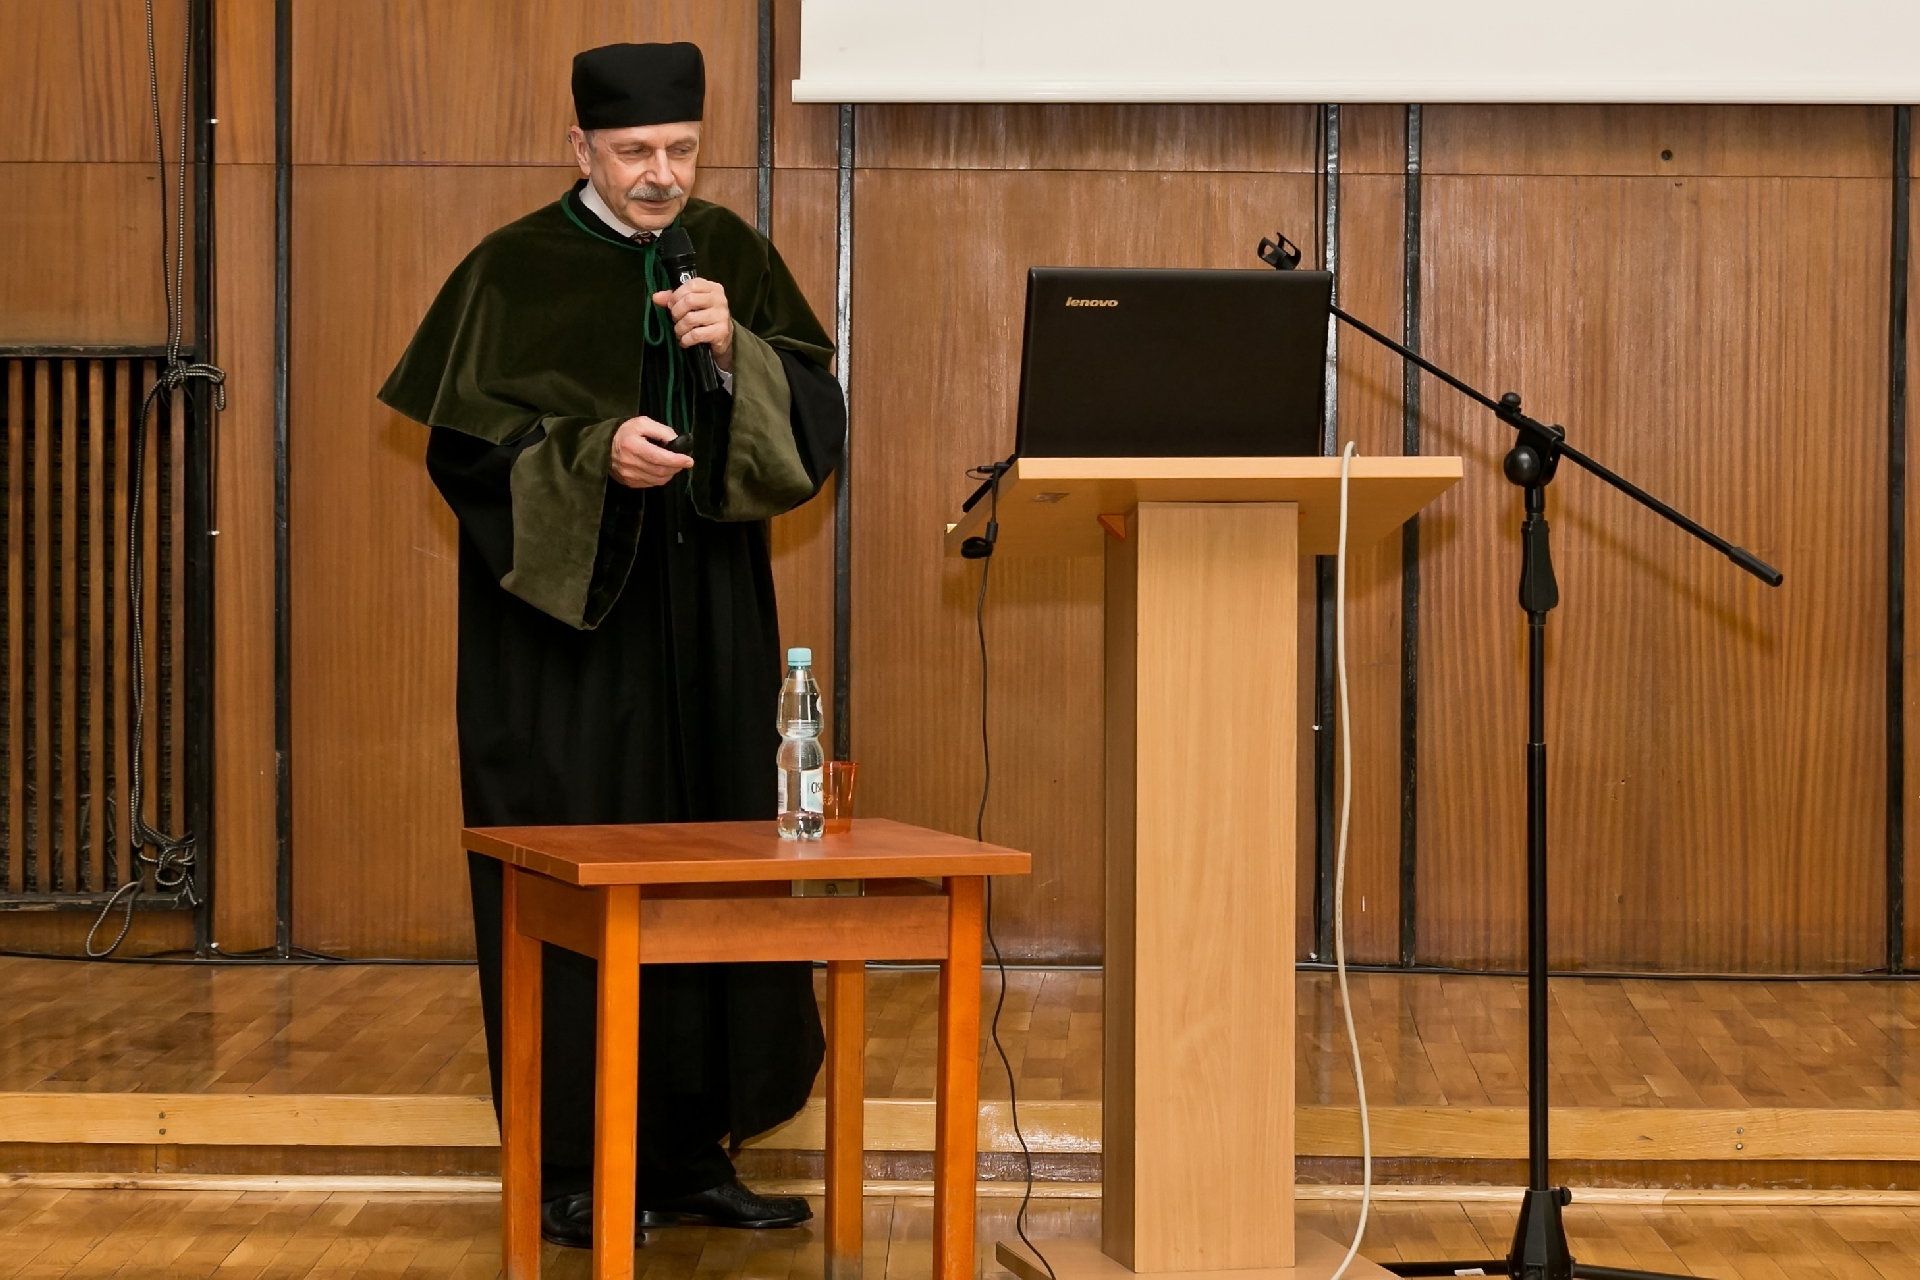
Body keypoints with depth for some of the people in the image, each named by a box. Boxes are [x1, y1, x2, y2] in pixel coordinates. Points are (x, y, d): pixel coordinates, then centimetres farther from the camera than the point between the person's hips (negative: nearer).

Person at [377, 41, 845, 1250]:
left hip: (710, 628, 4)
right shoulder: (514, 272, -3)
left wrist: (738, 348, -17)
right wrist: (595, 455, -21)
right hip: (565, 621, -4)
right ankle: (572, 1166, 6)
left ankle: (692, 1152, 15)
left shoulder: (735, 257, 8)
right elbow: (468, 448, -7)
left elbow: (816, 425, 1)